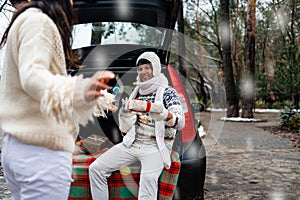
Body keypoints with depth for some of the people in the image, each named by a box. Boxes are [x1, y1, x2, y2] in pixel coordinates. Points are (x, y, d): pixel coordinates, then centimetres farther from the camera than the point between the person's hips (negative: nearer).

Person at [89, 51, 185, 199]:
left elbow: (180, 123, -16)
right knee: (95, 169, -8)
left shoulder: (167, 92, 0)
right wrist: (124, 112, -7)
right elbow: (125, 129, 15)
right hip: (132, 143, 6)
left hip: (156, 146, -5)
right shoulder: (137, 93, 15)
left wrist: (164, 114, -37)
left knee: (148, 177, -35)